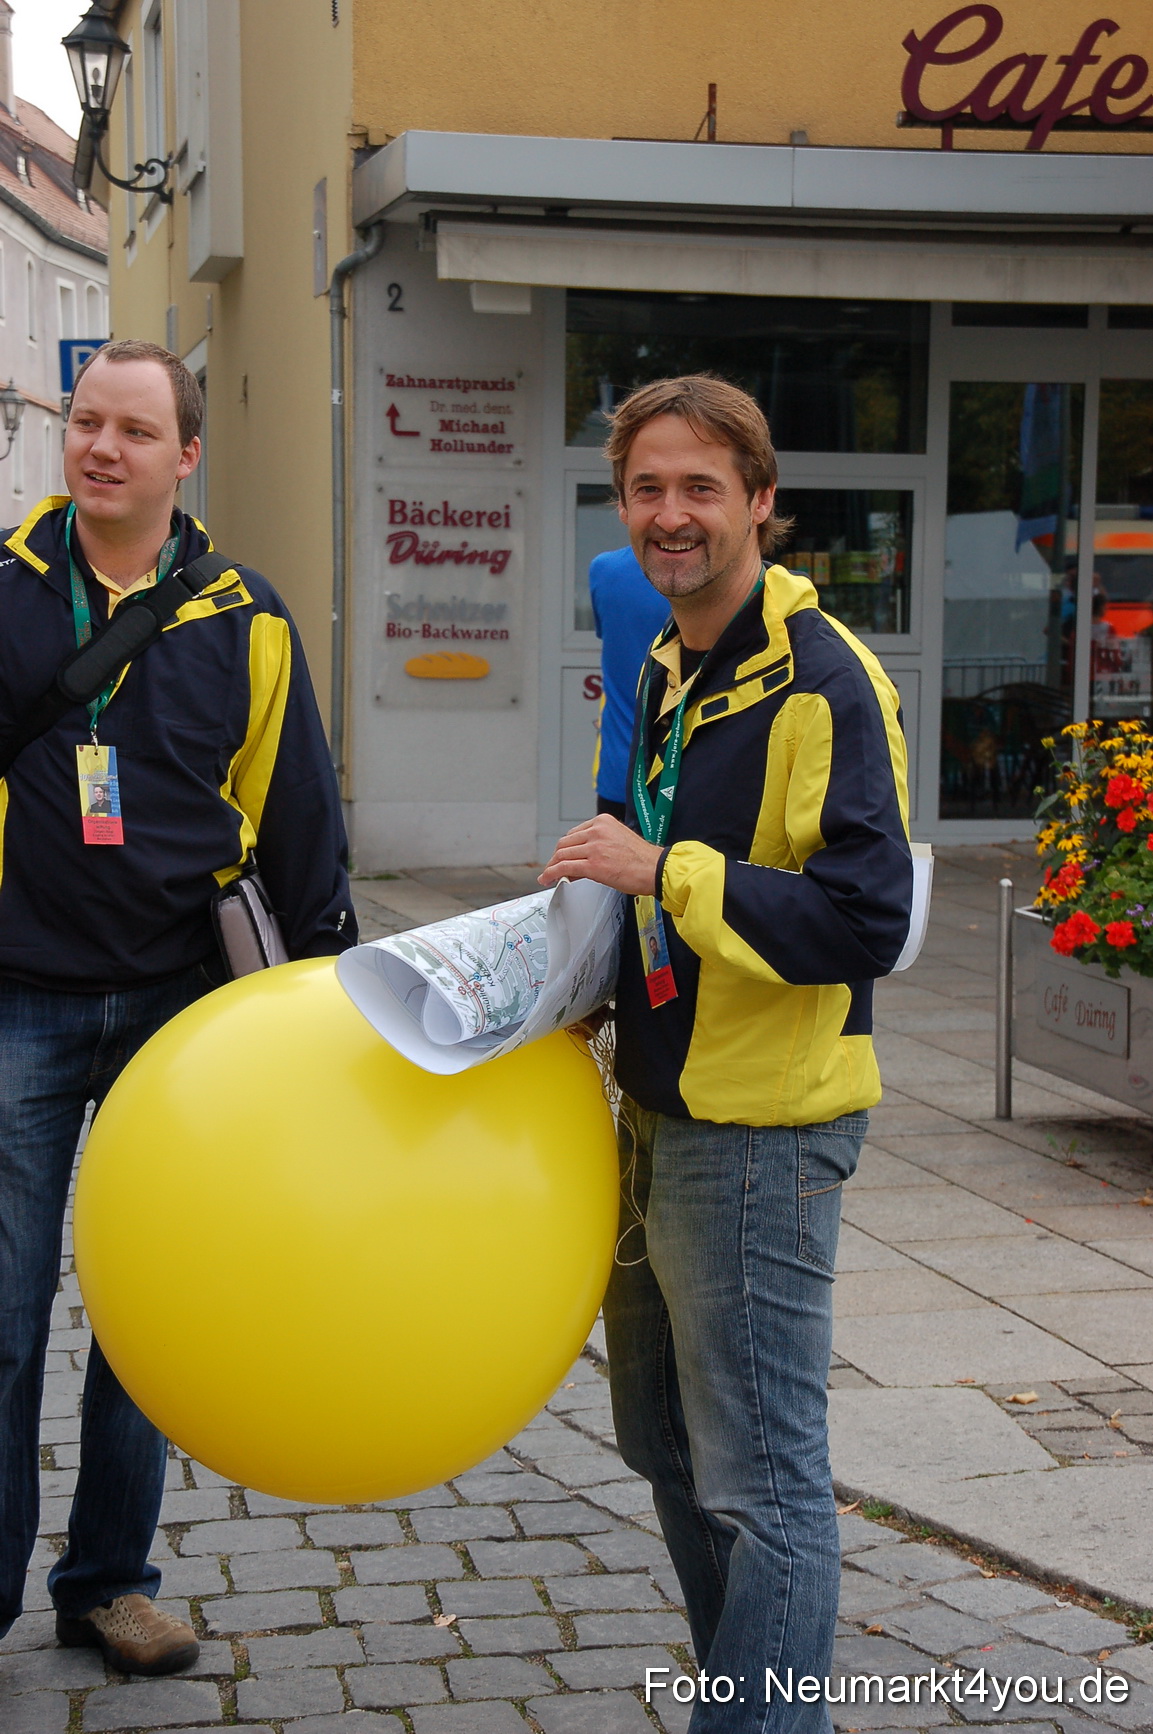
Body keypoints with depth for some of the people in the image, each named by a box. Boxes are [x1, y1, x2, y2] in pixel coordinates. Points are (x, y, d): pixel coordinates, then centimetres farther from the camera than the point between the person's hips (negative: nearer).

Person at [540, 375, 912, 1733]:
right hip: (662, 1113, 10)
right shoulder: (666, 671, 12)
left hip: (760, 1135, -10)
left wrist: (662, 873, -24)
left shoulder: (824, 681, -17)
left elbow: (863, 920, -26)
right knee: (668, 1444, 20)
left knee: (761, 1479, -2)